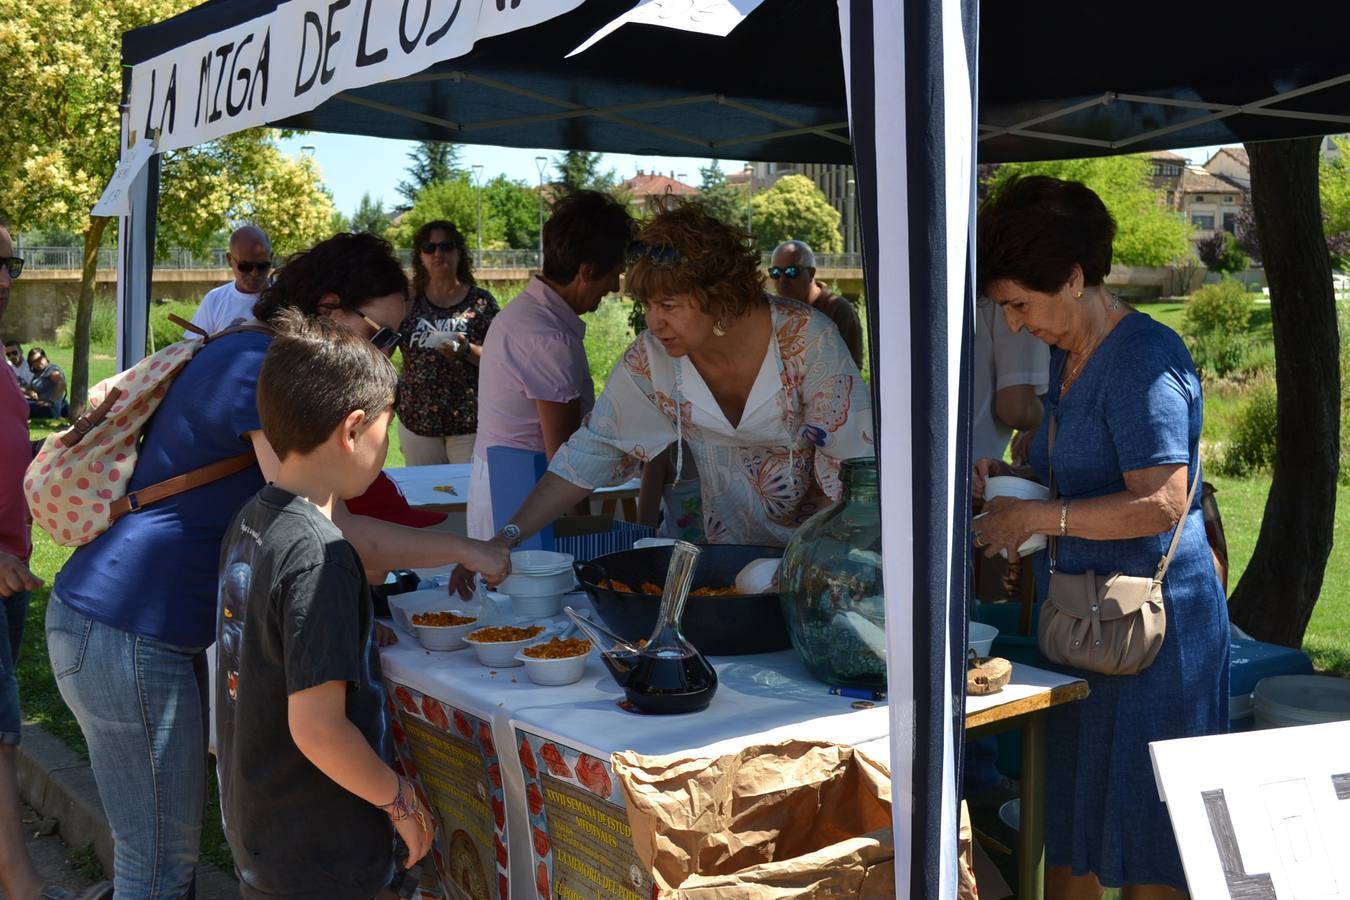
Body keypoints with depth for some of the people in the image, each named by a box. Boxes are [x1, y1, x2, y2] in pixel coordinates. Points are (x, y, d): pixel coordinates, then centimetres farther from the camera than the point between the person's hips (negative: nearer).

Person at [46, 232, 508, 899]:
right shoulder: (261, 367, -19)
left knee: (172, 845, 19)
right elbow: (327, 531, -24)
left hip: (159, 632, 10)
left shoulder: (245, 356, 13)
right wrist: (462, 550, -16)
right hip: (121, 637, -10)